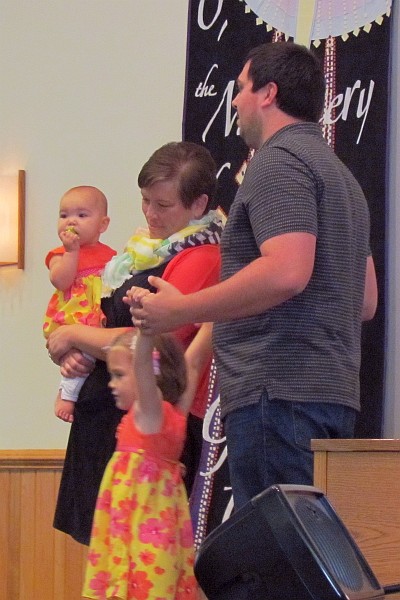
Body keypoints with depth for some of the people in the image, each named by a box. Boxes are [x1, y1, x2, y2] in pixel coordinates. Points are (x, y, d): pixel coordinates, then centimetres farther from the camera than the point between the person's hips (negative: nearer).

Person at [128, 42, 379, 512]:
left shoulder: (279, 160, -6)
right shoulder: (339, 173, 25)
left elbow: (287, 271, -21)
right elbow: (366, 301, 26)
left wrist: (180, 310, -13)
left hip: (278, 389, -10)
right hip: (334, 390, 10)